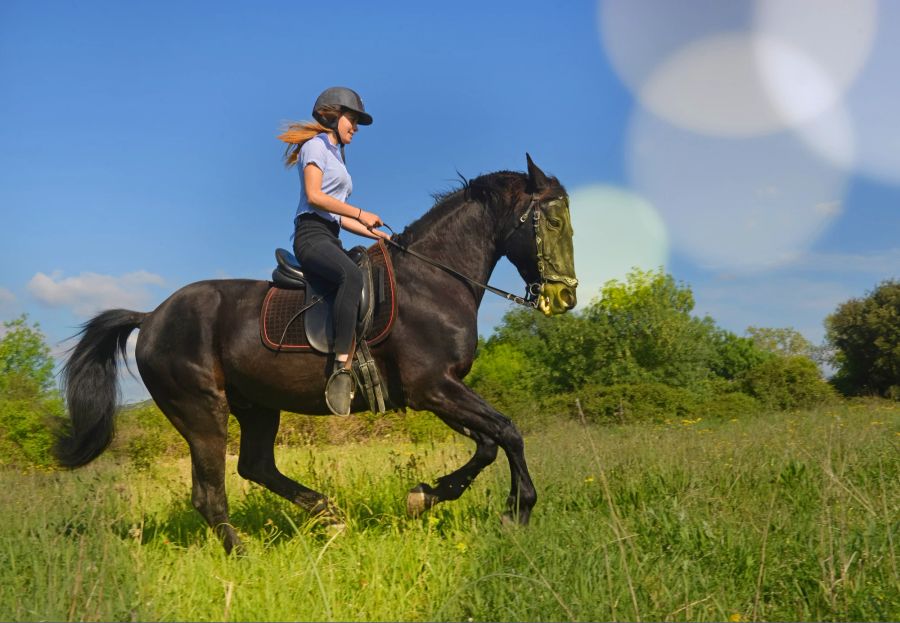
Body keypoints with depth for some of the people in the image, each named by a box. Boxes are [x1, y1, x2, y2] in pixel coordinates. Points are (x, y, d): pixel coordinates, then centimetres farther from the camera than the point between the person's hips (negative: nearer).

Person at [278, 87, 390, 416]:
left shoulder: (335, 156, 29)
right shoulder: (316, 145, 2)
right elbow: (314, 196, -12)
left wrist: (374, 233, 15)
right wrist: (360, 214, -12)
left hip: (330, 238, 10)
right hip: (311, 235, -10)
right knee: (352, 275, -38)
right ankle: (342, 370, -44)